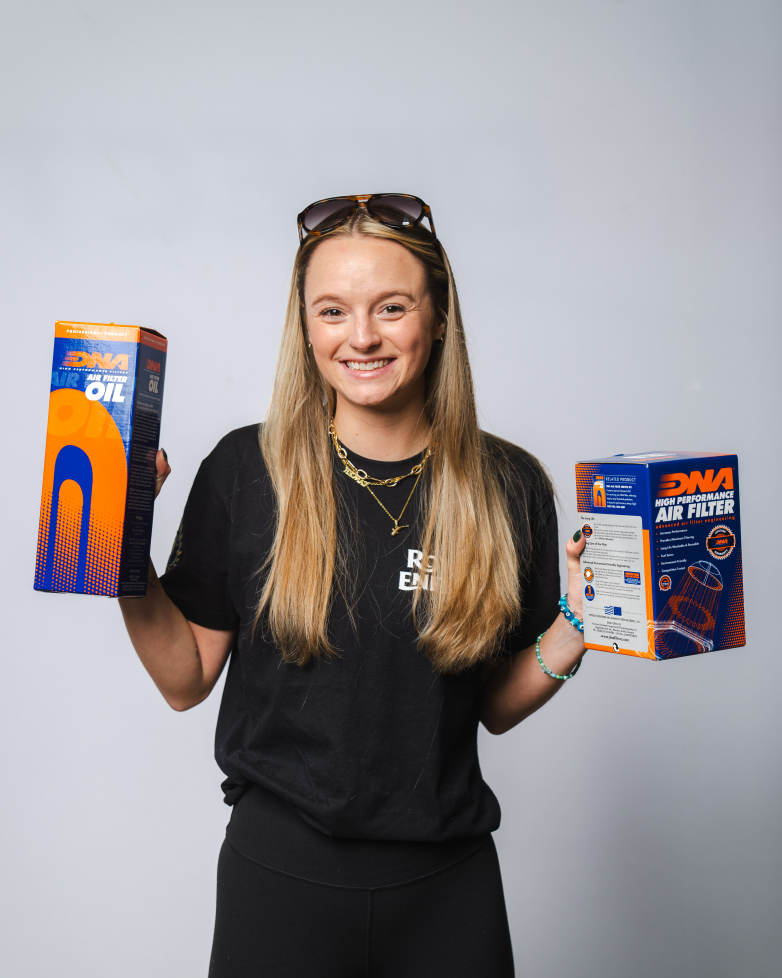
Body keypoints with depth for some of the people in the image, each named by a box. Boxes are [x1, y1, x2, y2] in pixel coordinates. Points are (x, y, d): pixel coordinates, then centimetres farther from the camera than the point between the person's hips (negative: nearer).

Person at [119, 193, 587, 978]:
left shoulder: (506, 485, -6)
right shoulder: (246, 470, -8)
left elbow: (497, 706, 3)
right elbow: (186, 680, -3)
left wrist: (579, 624, -12)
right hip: (281, 870, -1)